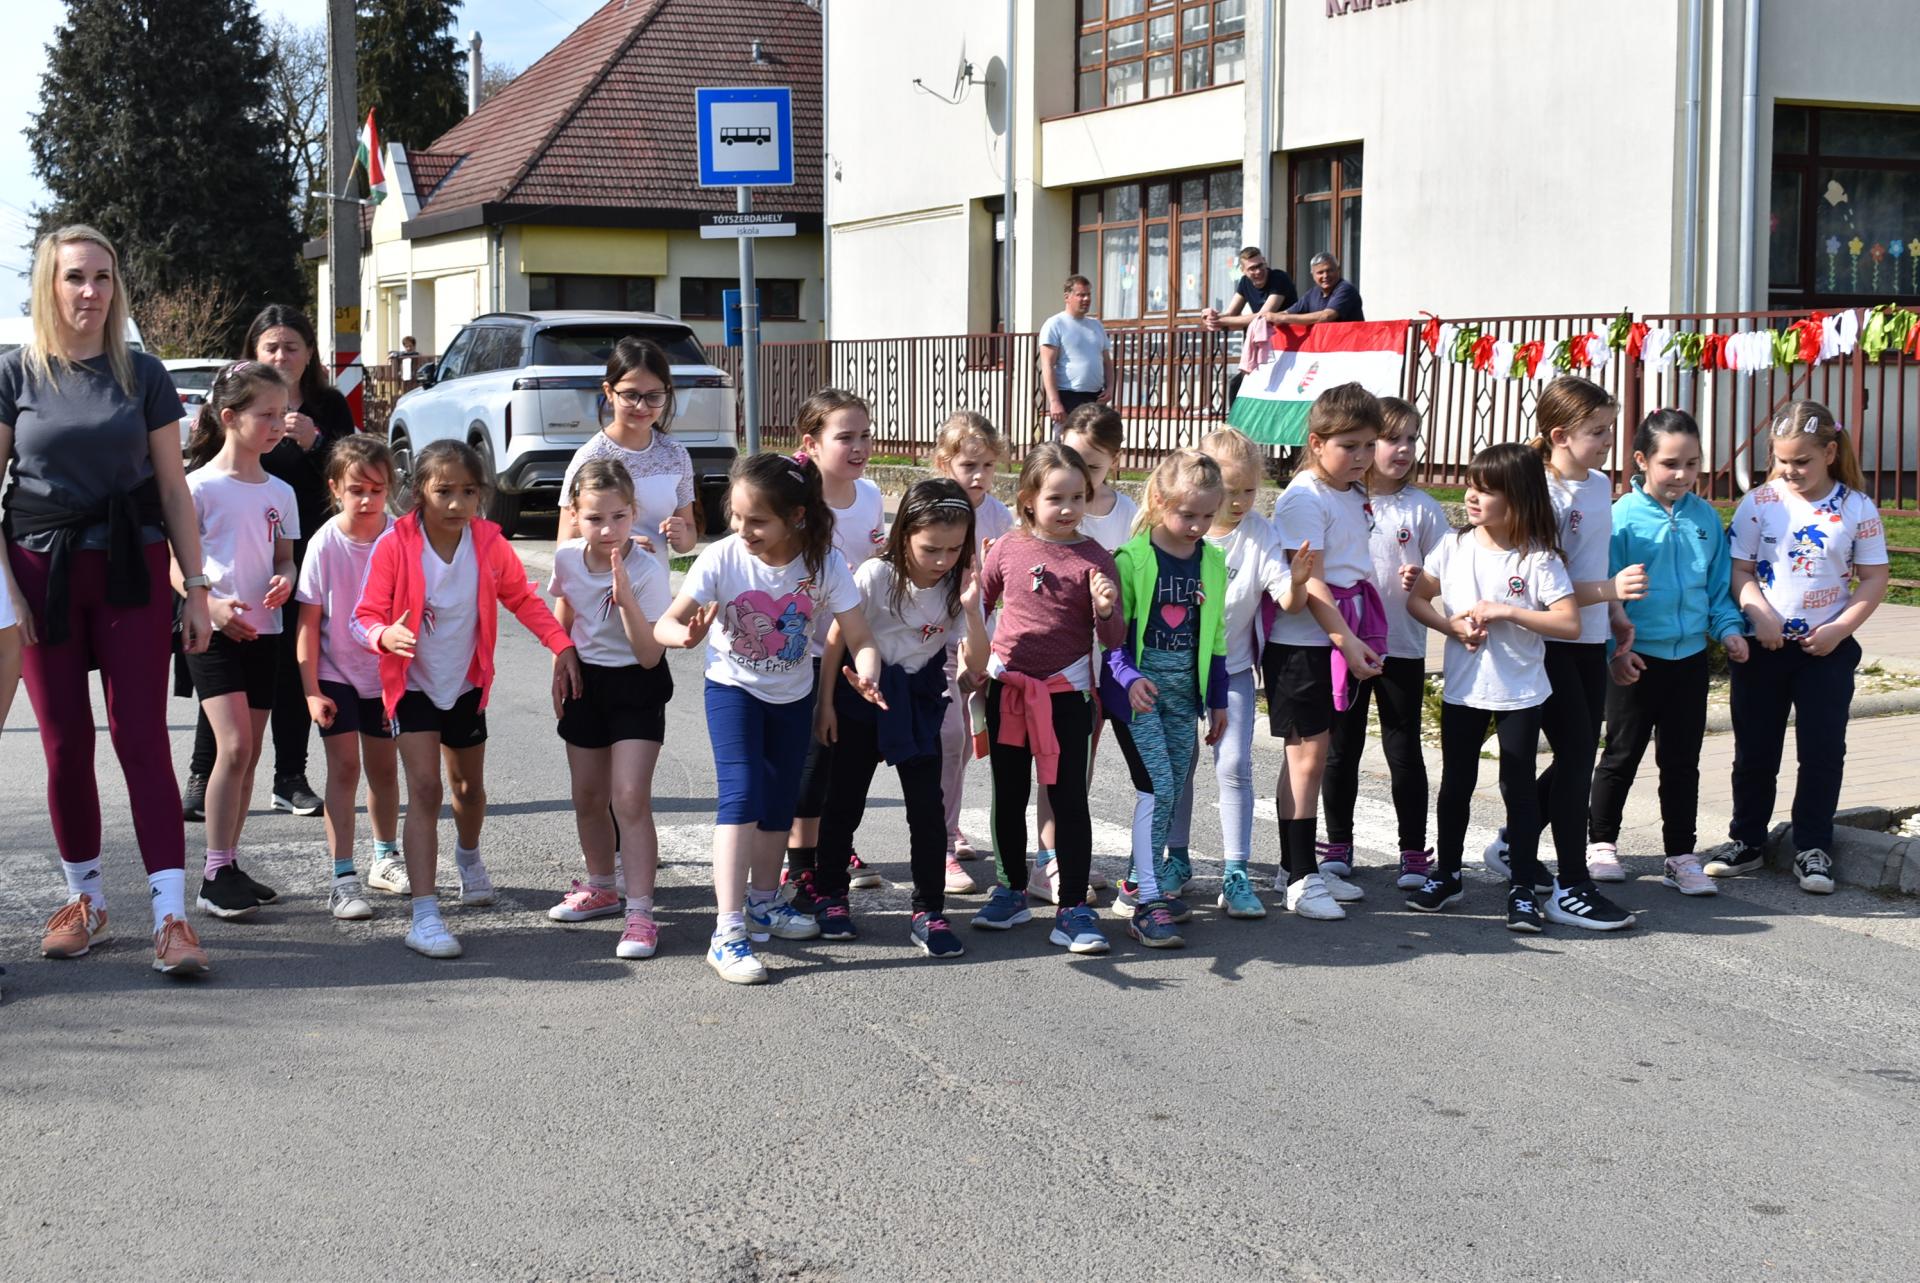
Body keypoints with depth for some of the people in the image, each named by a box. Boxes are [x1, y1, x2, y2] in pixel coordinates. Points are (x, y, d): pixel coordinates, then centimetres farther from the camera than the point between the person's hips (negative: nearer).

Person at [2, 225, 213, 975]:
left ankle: (171, 915, -8)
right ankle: (83, 898, 22)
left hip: (131, 570, 0)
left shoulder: (142, 375, 3)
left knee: (141, 738, -5)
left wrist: (195, 588, 3)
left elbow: (173, 489, 6)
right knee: (66, 744, 7)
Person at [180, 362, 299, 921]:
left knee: (249, 753, 9)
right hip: (213, 633, -6)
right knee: (235, 746, -16)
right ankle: (215, 875, -10)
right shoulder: (201, 486, -7)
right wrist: (209, 605, -22)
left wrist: (284, 581, -7)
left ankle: (230, 866, 19)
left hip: (262, 632, 6)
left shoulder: (280, 492, 9)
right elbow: (175, 564, -7)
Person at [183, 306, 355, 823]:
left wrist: (315, 442, -15)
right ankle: (202, 777, 3)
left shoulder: (329, 407, 5)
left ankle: (291, 779, 16)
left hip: (307, 558, 2)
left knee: (295, 667, 8)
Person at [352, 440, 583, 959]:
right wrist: (386, 635, -43)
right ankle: (424, 915, -18)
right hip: (413, 685, -4)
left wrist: (562, 645, -12)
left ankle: (468, 854, 55)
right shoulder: (395, 545, -21)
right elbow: (366, 616, -20)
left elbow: (523, 600, 0)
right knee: (425, 789, -16)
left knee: (469, 785, 21)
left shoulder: (489, 544, -13)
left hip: (466, 683, 4)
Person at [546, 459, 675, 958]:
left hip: (636, 687, -5)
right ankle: (600, 888, 37)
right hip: (586, 681, 5)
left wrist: (625, 598, -35)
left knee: (630, 799, -14)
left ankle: (640, 913, -12)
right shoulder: (567, 557, -9)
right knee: (588, 796, 16)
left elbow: (650, 654, -25)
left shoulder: (647, 571, -24)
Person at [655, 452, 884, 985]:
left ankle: (763, 902, 40)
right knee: (742, 793, -20)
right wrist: (687, 634, -48)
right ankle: (728, 932, -20)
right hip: (733, 688, -3)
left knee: (781, 801, 16)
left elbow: (860, 638, -20)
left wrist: (866, 674, -42)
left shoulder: (825, 564, -20)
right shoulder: (721, 558, -24)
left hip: (793, 696, 3)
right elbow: (665, 624, -24)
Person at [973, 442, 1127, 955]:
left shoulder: (1094, 559, -6)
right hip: (1008, 687, 3)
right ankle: (1013, 890, 28)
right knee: (1009, 796, 13)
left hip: (1066, 692, -3)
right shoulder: (1008, 550, 0)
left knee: (1069, 799, -2)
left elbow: (1112, 640, -5)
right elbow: (978, 604, 16)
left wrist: (1105, 609, -24)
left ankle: (1073, 908, 4)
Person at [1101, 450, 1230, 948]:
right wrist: (1129, 677, -25)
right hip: (1137, 685, -6)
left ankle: (1138, 883, 24)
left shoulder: (1213, 562, 8)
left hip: (1184, 689, 6)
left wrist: (1218, 700, 17)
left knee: (1175, 789, 8)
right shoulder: (1131, 558, -9)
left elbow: (1215, 636, 15)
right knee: (1157, 787, -13)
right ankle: (1147, 905, -12)